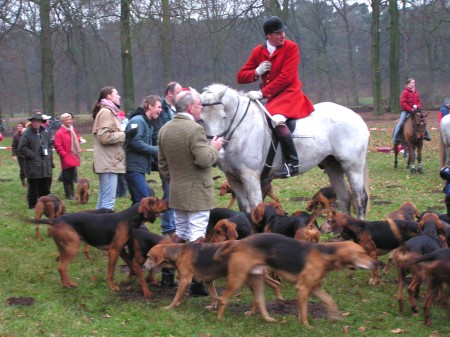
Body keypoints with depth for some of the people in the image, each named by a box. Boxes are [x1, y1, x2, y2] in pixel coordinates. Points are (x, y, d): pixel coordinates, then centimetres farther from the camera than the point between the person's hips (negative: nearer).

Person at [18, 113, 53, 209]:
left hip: (46, 165, 6)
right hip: (33, 166, -6)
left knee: (45, 186, 12)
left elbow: (50, 144, 24)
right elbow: (22, 148, -14)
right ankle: (33, 205, 7)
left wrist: (48, 153, 8)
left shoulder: (45, 133, 10)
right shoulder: (26, 134, -9)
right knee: (33, 187, -2)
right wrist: (33, 155, -13)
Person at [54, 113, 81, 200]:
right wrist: (64, 155, -16)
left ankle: (72, 193, 21)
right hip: (66, 160, -7)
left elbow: (77, 140, 25)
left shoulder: (73, 130, 13)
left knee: (72, 177, 14)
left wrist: (77, 153, 14)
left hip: (73, 159, 7)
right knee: (67, 178, -2)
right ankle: (68, 195, 3)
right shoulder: (59, 133, -12)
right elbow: (58, 146, -15)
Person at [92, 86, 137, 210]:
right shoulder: (106, 112, -10)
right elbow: (104, 137, -20)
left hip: (109, 162, 11)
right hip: (109, 163, -11)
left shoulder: (109, 112, 23)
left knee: (103, 199, 13)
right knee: (108, 201, -12)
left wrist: (125, 134, 12)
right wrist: (125, 135, -16)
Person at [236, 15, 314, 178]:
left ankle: (293, 163, -30)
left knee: (277, 120, -33)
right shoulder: (258, 51, 6)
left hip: (290, 93, -7)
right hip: (271, 98, 7)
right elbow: (240, 77, 7)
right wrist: (257, 72, -13)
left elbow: (285, 77, -18)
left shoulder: (291, 47, -8)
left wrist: (262, 93, -23)